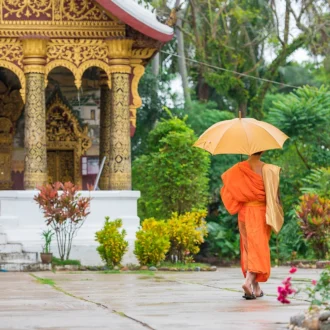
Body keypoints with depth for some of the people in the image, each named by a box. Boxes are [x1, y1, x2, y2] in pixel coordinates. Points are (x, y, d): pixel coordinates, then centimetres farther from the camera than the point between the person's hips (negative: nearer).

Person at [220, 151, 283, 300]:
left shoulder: (239, 169, -4)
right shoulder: (267, 169, -10)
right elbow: (273, 192, -9)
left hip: (245, 212, 2)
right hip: (261, 213, -2)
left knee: (249, 248, 12)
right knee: (258, 248, -1)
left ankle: (256, 288, 15)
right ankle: (248, 281, -22)